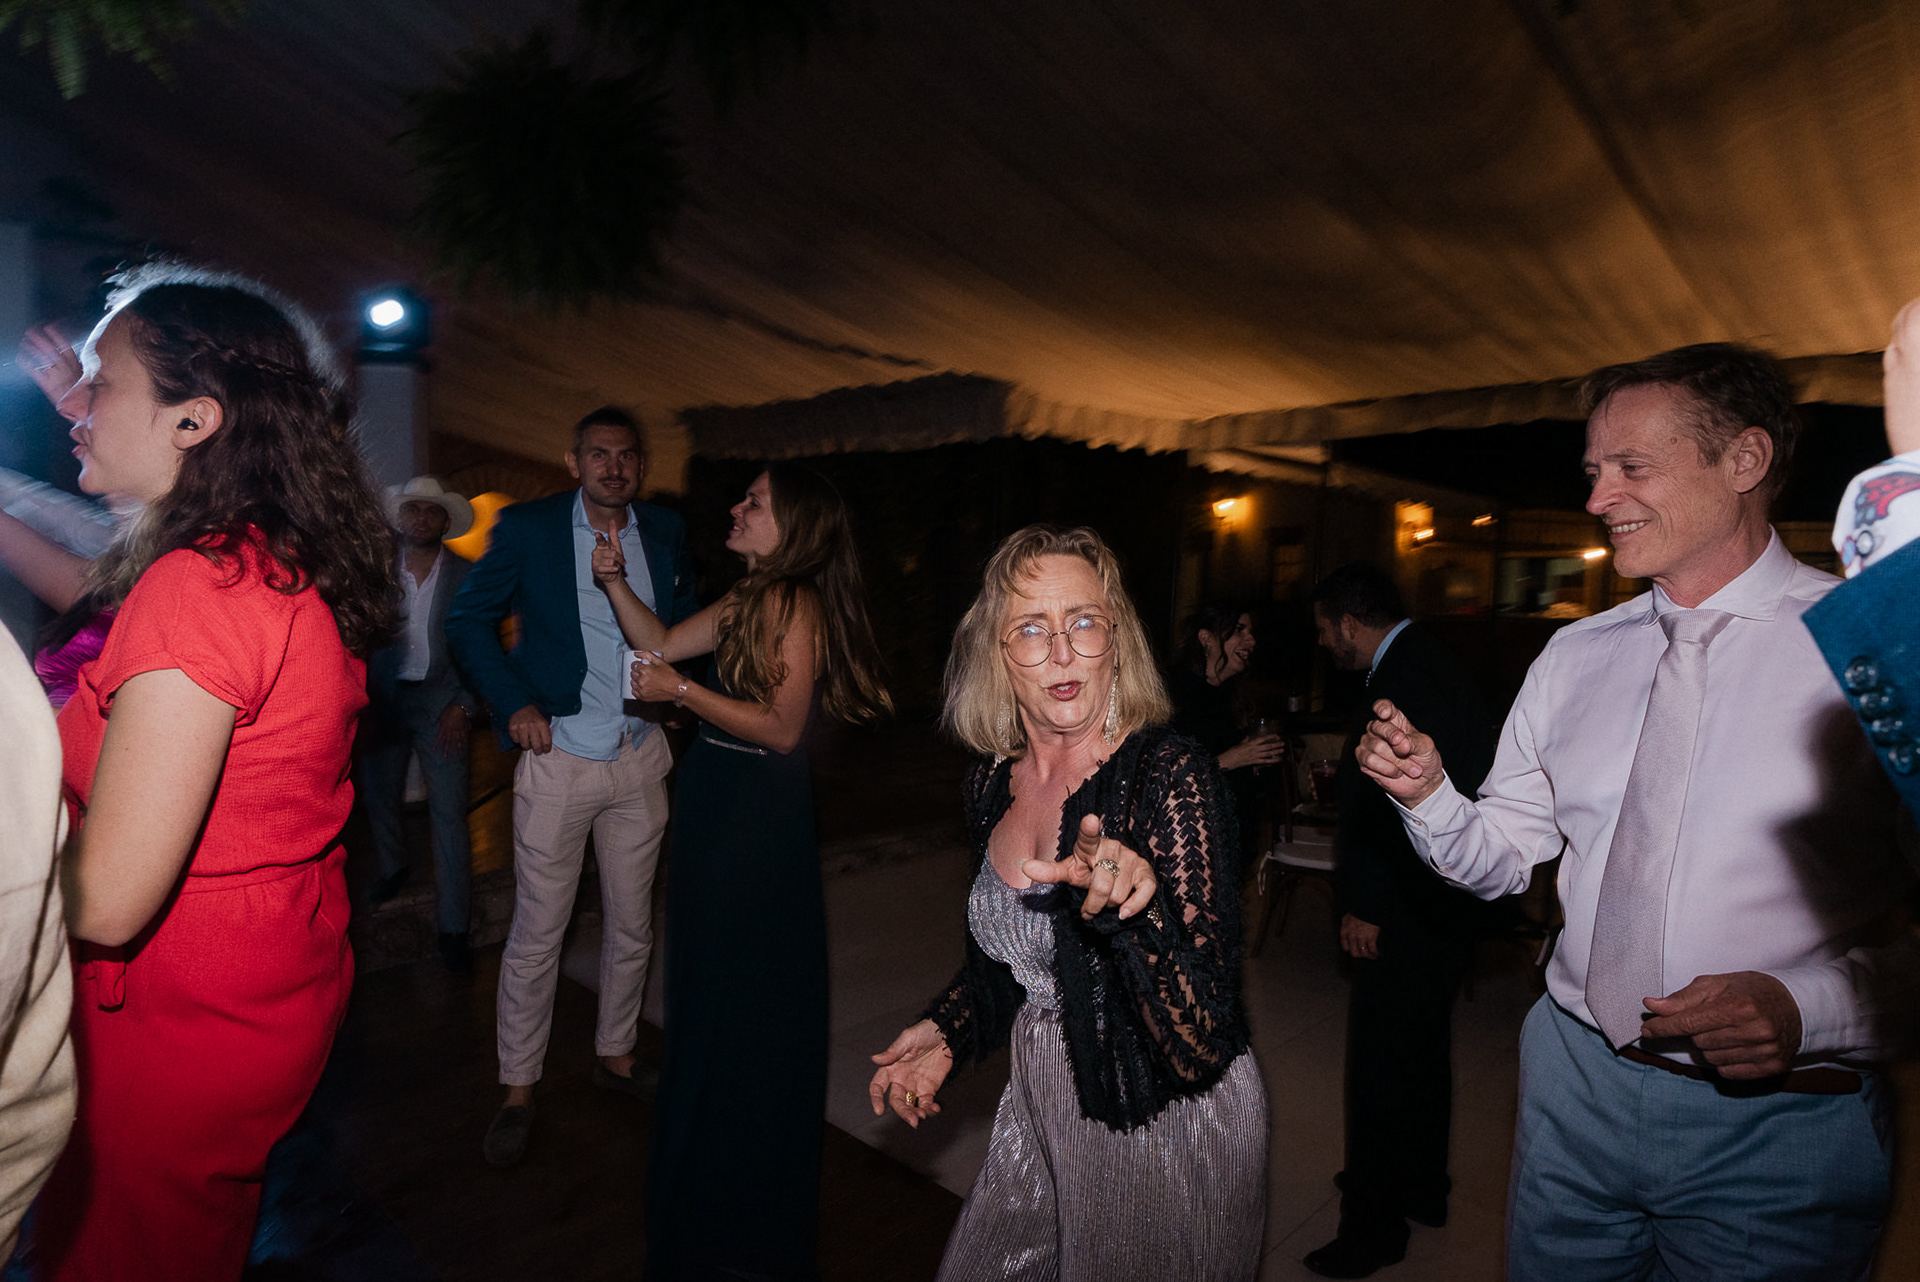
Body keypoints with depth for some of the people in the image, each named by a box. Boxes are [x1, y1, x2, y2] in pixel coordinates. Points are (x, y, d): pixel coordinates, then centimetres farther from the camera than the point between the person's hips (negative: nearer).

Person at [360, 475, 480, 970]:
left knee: (449, 812, -5)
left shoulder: (466, 576, 1)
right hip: (382, 700, 2)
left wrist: (462, 706, -10)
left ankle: (453, 928, 2)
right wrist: (362, 701, -4)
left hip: (440, 701, -2)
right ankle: (393, 867, 46)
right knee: (377, 796, 14)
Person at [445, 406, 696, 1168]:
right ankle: (518, 1092, 22)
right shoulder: (527, 528, -3)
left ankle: (616, 1056, 34)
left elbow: (686, 621, 17)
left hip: (641, 758, 3)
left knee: (631, 925, 14)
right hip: (558, 756, -3)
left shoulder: (665, 532, 6)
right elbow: (468, 620, 1)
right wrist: (513, 702, -9)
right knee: (537, 933, 5)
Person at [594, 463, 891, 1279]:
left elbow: (783, 727, -23)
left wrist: (681, 692, -20)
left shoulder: (796, 604, -18)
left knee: (740, 996, 8)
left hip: (756, 820, -9)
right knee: (710, 984, 21)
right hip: (719, 810, 9)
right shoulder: (749, 600, 10)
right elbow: (660, 644, 11)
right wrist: (614, 581, 2)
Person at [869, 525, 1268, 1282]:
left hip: (1170, 1130, -5)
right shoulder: (994, 780, -4)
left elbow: (1202, 1030, -27)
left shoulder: (1170, 775, -23)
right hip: (1043, 1110, 6)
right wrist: (945, 1031, 0)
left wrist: (1135, 908, -43)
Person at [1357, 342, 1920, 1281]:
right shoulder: (1574, 657, 2)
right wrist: (1427, 793, -14)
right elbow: (1500, 858, 5)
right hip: (1574, 1085, 4)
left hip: (1776, 1124, -4)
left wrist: (1810, 1006, -27)